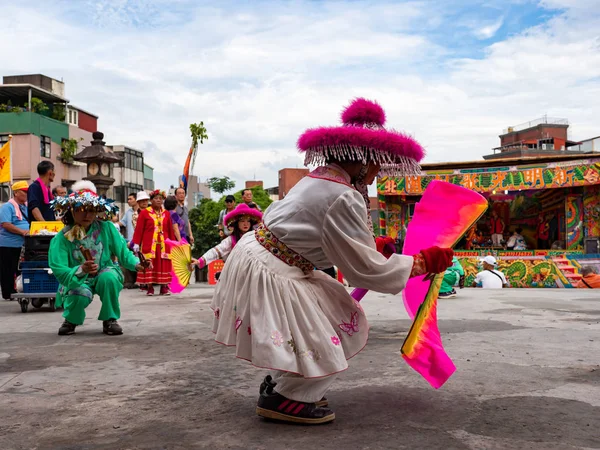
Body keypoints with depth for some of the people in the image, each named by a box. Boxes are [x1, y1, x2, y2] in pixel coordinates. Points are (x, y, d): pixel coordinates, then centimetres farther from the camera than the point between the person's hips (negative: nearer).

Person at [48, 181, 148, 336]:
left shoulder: (106, 228, -10)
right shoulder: (62, 238, -15)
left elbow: (122, 251, -7)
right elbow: (59, 270, -23)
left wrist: (136, 264, -27)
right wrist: (81, 270, -43)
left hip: (104, 274, 1)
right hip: (77, 280, -1)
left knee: (109, 277, -34)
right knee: (80, 294, -34)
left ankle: (110, 320, -10)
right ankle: (71, 320, 5)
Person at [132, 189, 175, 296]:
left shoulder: (166, 213, 10)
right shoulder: (144, 212, 1)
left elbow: (170, 230, 12)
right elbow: (139, 229, -2)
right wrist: (136, 243, -7)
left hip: (163, 245, 3)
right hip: (149, 245, -3)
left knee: (164, 266, 2)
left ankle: (164, 287, 8)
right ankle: (150, 288, 6)